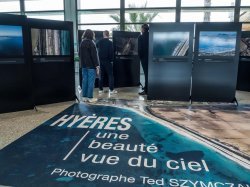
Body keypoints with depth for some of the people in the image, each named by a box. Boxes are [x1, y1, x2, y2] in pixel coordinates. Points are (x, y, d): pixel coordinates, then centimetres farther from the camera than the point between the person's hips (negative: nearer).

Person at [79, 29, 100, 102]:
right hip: (91, 65, -7)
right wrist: (97, 65, -11)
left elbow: (80, 54, 15)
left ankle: (84, 96, 14)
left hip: (84, 65, 7)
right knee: (91, 81, -2)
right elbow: (94, 55, -13)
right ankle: (90, 97, 0)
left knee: (85, 80, 10)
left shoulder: (82, 43, 11)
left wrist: (82, 63, 18)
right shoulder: (91, 43, -10)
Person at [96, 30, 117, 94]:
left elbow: (97, 50, 12)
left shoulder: (99, 42, 3)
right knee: (110, 75, 2)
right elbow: (111, 52, -12)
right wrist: (112, 60, -2)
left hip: (100, 61, 5)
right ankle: (111, 90, -1)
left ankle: (100, 89, 14)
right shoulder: (110, 43, -11)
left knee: (101, 75, 12)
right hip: (108, 61, -4)